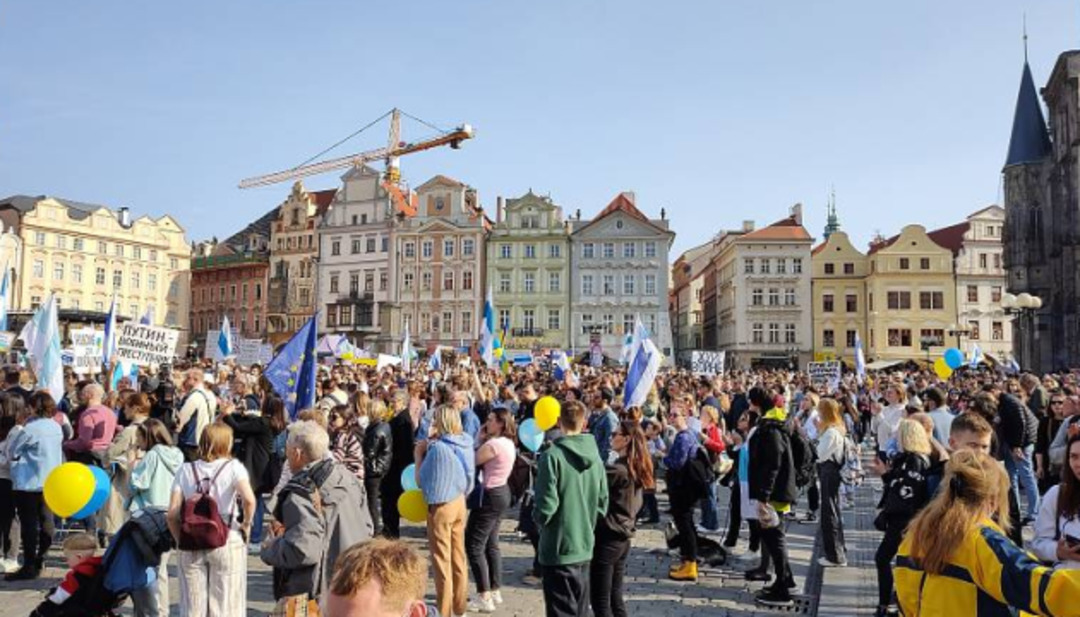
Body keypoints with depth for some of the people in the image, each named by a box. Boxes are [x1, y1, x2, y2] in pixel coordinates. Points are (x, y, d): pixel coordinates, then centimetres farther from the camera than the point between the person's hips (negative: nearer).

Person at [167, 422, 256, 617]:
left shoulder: (186, 470, 4)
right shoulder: (233, 467, -5)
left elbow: (173, 514, -3)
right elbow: (249, 499, -22)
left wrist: (182, 540, 9)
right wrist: (246, 524, -6)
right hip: (227, 542, -3)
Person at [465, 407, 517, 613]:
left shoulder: (493, 444, -22)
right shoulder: (508, 443, 8)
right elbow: (484, 460, 10)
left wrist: (480, 441, -8)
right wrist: (483, 441, 1)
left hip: (490, 496, -10)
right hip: (500, 493, 10)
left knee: (474, 545, -3)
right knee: (491, 544, 19)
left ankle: (484, 597, -1)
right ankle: (495, 591, 27)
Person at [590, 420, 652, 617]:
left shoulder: (617, 470, -21)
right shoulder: (635, 468, 7)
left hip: (607, 538, -9)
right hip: (623, 537, 9)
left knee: (600, 601, 1)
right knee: (615, 596, 18)